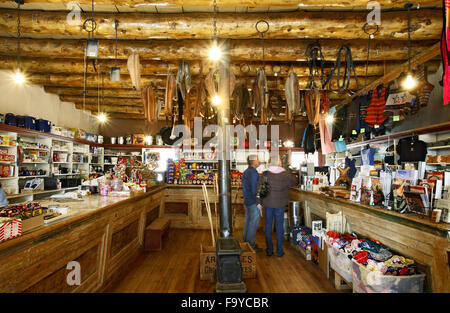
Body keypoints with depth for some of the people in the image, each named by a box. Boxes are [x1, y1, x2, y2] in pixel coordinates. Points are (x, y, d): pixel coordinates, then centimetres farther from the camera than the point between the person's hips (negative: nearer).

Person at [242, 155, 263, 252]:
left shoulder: (245, 172, 13)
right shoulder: (253, 173, -17)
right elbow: (255, 189, -20)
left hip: (246, 202, 10)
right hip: (253, 203, -10)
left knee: (247, 222, 17)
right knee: (253, 224, -1)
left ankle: (246, 242, 27)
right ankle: (251, 246, 7)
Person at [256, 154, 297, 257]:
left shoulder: (265, 174, -8)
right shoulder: (285, 175, -7)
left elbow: (258, 189, -7)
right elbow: (294, 182, 11)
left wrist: (259, 202, 2)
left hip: (268, 204, 1)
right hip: (280, 204, 0)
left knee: (268, 226, 12)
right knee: (279, 227, 10)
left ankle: (269, 250, 22)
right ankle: (279, 251, 19)